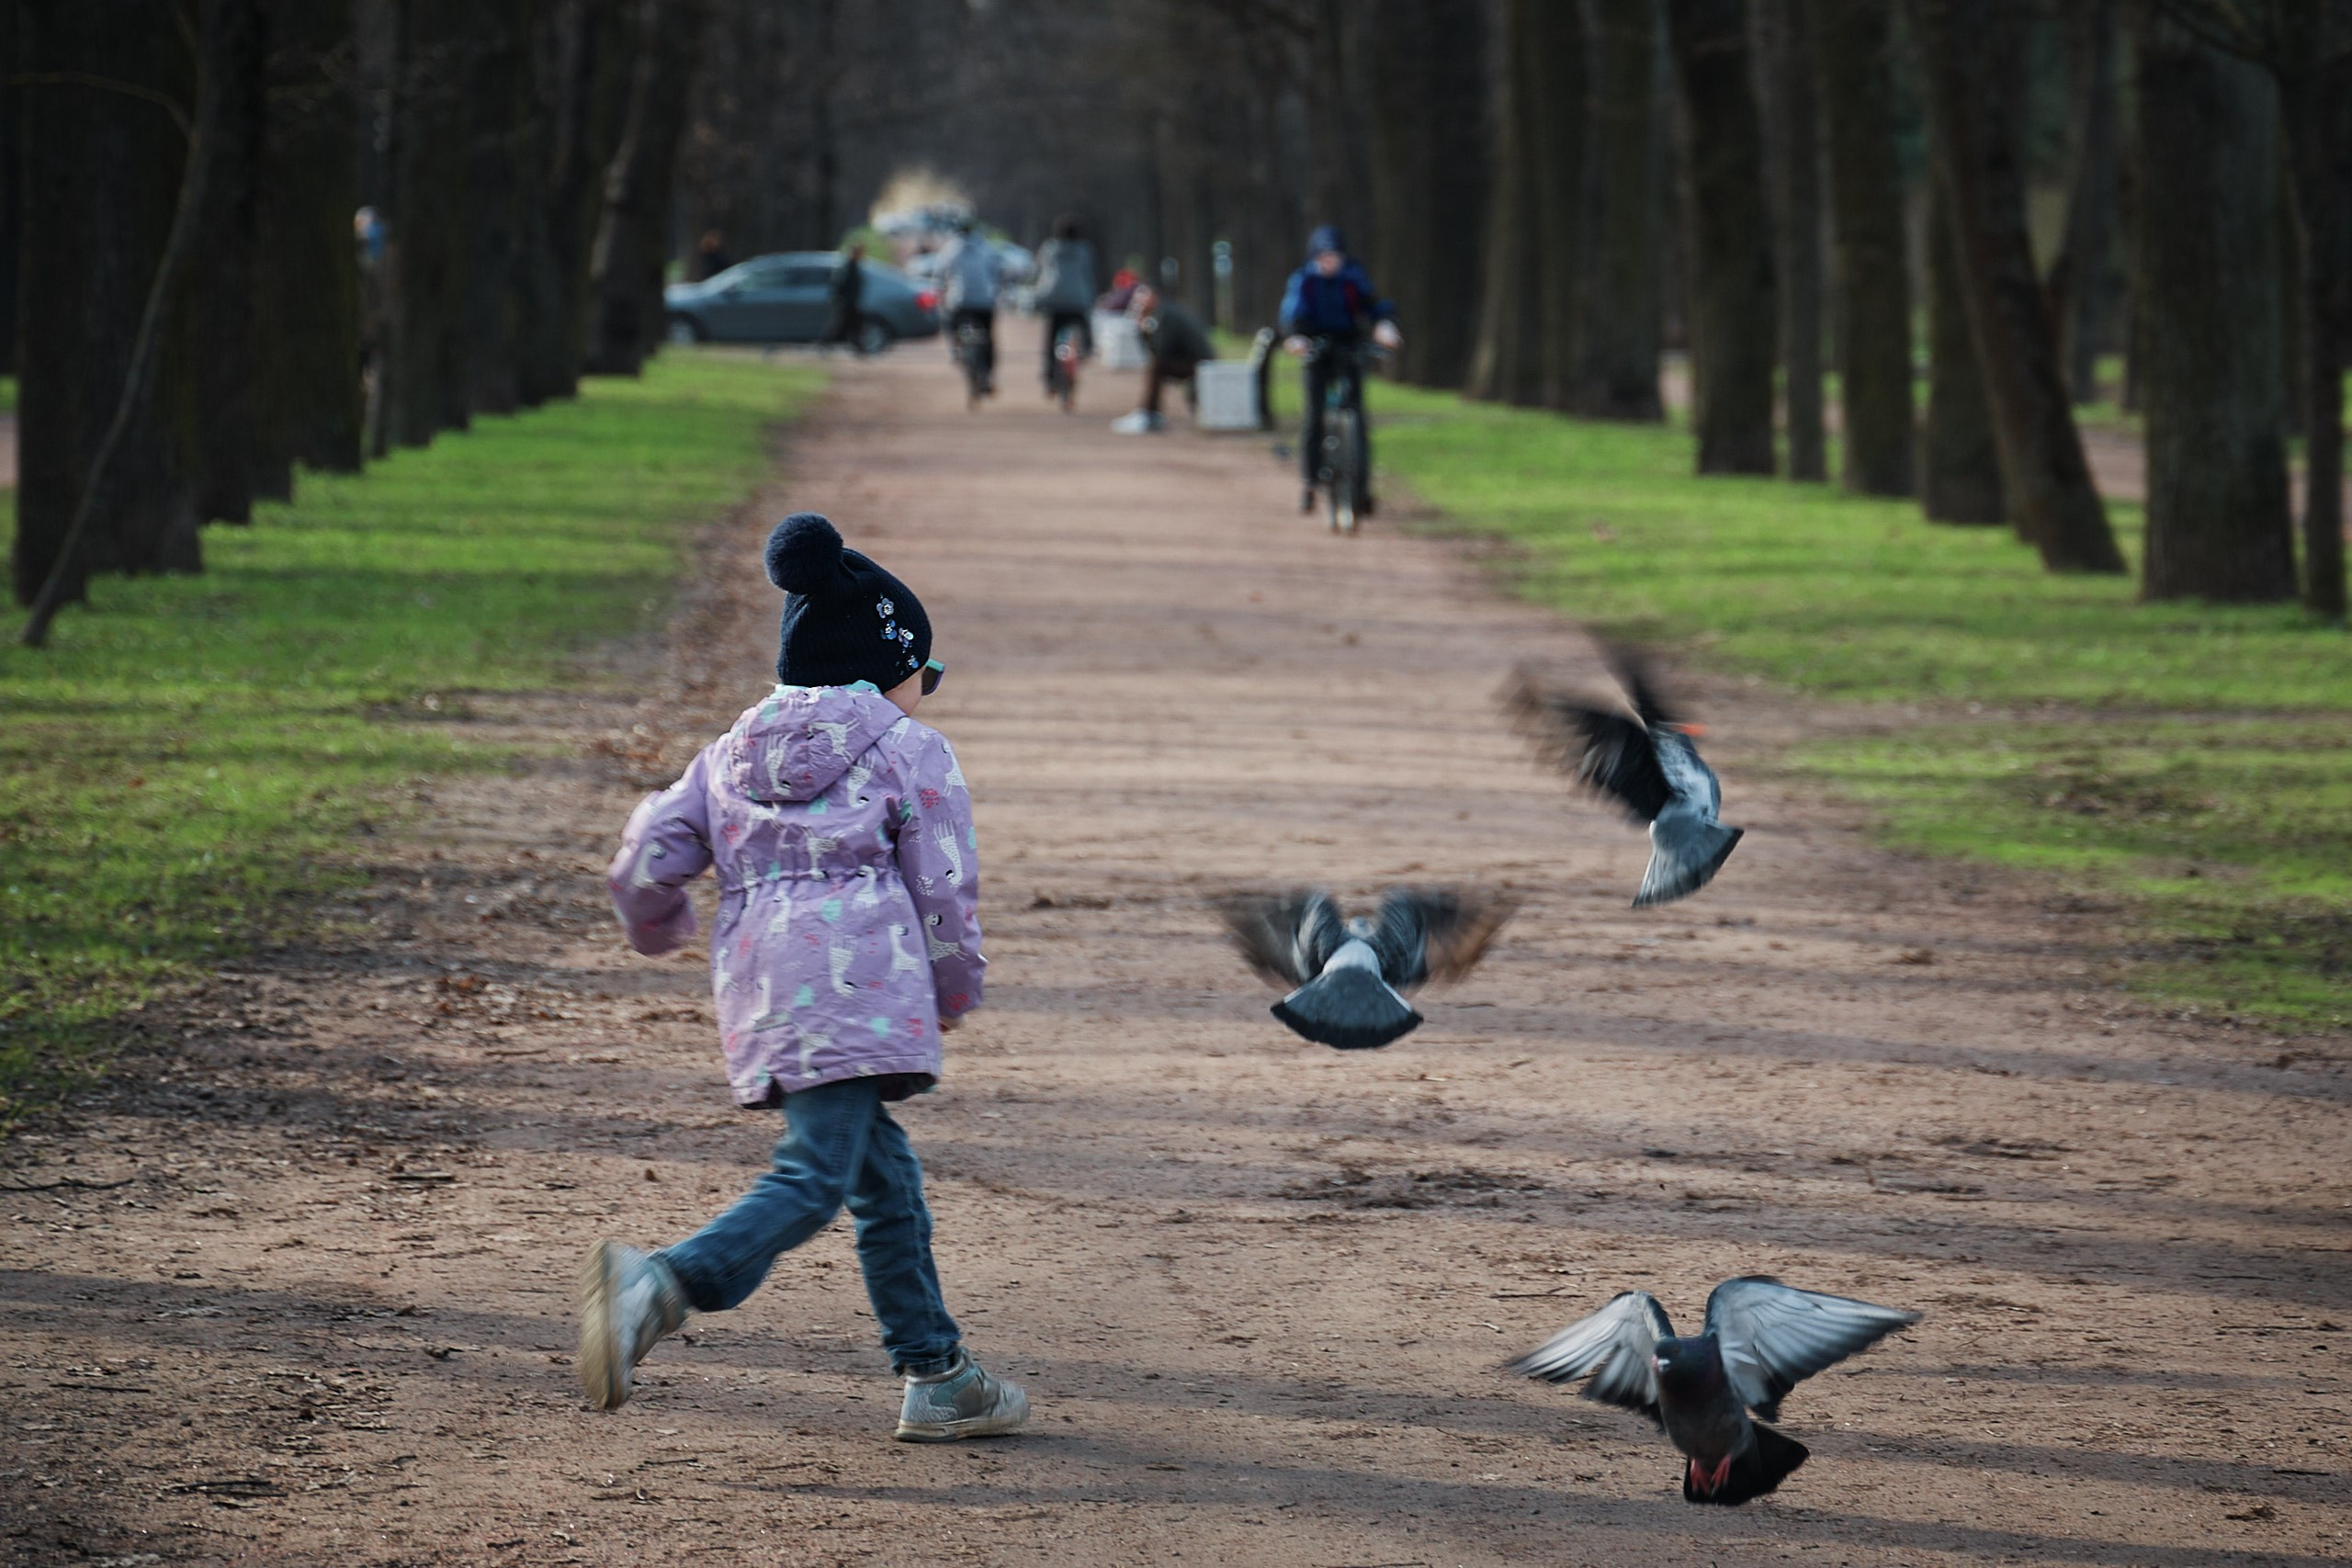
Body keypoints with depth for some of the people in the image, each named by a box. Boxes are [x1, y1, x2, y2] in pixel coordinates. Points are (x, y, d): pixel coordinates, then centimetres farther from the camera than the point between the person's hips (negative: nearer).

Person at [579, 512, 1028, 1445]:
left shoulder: (730, 755, 21)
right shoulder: (913, 754, 7)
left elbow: (646, 859, 14)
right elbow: (943, 890, 4)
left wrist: (658, 931, 36)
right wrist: (957, 991, 20)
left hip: (756, 984, 7)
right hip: (859, 980, -7)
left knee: (887, 1180, 17)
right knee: (816, 1178, -17)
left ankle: (936, 1376, 20)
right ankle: (664, 1281, -38)